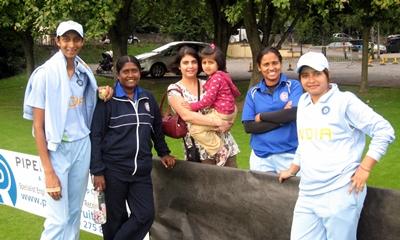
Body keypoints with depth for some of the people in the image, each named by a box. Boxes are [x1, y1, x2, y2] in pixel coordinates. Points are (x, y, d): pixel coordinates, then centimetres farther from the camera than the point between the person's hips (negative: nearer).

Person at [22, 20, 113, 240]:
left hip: (82, 146, 6)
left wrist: (104, 92, -1)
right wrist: (48, 171, -17)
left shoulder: (84, 71, 4)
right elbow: (38, 126, -13)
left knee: (75, 211, 14)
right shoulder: (45, 73, -13)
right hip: (58, 148, -5)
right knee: (58, 218, -2)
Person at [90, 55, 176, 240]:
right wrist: (97, 171, -12)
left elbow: (157, 129, 23)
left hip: (141, 171, 4)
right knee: (116, 218, 5)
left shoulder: (148, 99, 9)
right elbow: (95, 136, -8)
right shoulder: (108, 100, -6)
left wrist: (163, 152, 18)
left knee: (145, 215, -1)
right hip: (114, 170, -4)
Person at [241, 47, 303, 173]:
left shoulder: (294, 86, 0)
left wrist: (261, 116, -7)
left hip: (289, 154, -2)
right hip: (260, 156, 2)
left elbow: (294, 114, -17)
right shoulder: (253, 93, 6)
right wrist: (281, 118, -12)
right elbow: (248, 126, -4)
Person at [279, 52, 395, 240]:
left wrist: (365, 168, -12)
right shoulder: (303, 102, 13)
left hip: (340, 194, -6)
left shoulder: (344, 100, -7)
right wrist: (292, 170, 30)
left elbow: (384, 131, -9)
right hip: (307, 195, 6)